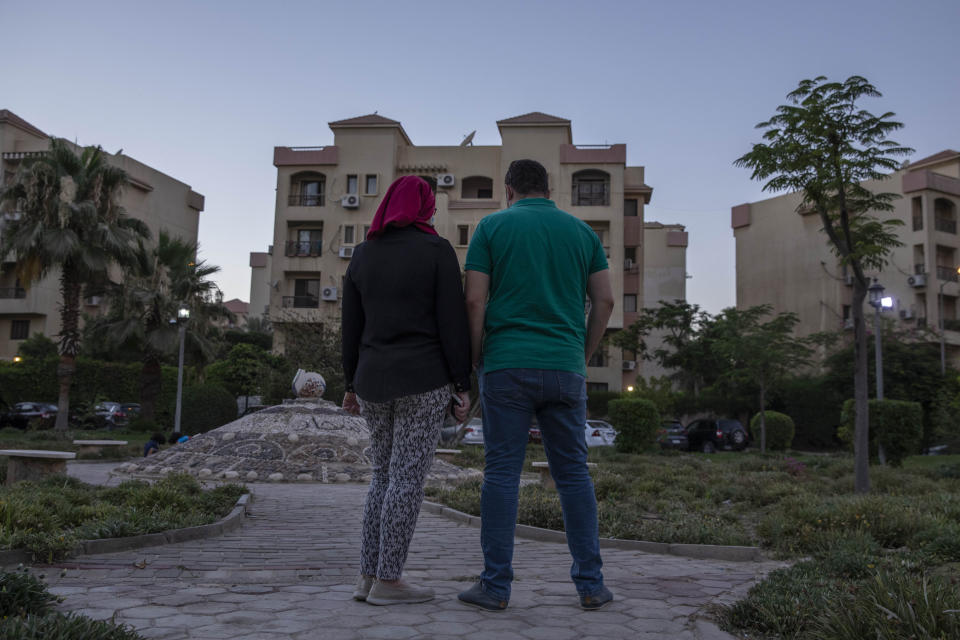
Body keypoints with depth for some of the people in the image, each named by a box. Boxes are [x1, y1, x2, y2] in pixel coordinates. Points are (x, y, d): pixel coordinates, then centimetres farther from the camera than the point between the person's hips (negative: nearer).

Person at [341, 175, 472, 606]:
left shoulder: (363, 255, 10)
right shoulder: (438, 251, -4)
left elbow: (351, 327, 11)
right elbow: (452, 323, -9)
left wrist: (351, 385, 17)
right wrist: (463, 386, -6)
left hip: (374, 381, 5)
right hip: (423, 380, -5)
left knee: (385, 475, 14)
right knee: (408, 478, 0)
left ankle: (368, 576, 13)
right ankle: (387, 581, 3)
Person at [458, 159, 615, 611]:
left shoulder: (492, 226, 4)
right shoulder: (581, 230, 12)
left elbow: (475, 301, -4)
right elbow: (604, 301, 8)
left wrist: (477, 363, 5)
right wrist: (583, 358, 15)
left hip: (507, 367, -2)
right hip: (564, 368, 3)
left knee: (501, 473, 2)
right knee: (573, 473, 9)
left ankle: (495, 585, 6)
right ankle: (590, 583, 12)